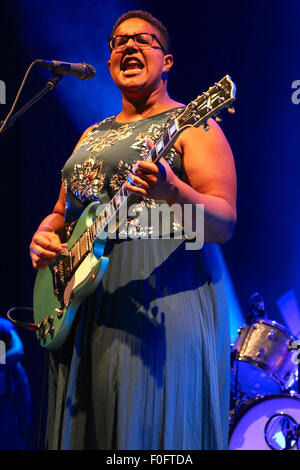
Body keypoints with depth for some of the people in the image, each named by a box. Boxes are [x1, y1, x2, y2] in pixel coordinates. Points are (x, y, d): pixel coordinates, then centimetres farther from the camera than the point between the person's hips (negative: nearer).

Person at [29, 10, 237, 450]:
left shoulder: (190, 124, 0)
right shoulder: (92, 136, 21)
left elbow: (225, 225, -10)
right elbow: (61, 211, 26)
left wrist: (175, 193, -29)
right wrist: (44, 236, 3)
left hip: (164, 295, -6)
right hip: (81, 302, 7)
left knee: (149, 428, -9)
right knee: (84, 426, 7)